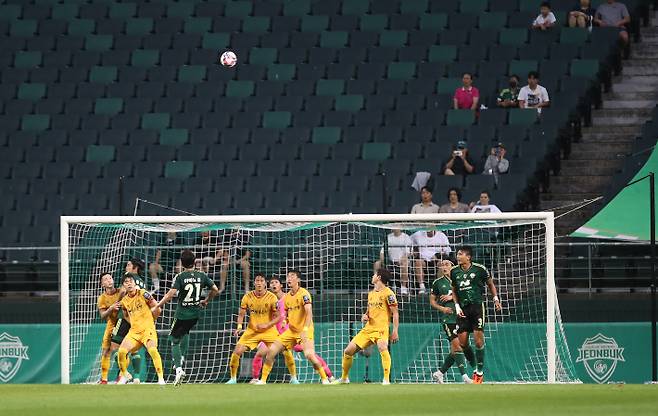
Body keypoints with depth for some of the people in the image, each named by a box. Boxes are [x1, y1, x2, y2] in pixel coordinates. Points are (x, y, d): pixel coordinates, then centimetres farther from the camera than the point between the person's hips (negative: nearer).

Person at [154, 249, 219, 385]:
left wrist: (158, 305, -13)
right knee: (185, 332, 33)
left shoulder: (180, 277, -12)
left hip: (182, 314, -5)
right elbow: (215, 290, 5)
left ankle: (178, 369, -12)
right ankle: (181, 358, 24)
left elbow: (171, 294, -22)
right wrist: (206, 301, 22)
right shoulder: (201, 275, 0)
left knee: (175, 341, 4)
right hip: (196, 313, 5)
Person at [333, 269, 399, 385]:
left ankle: (386, 379, -35)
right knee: (348, 351, 6)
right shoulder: (371, 294, 18)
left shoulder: (387, 293, -5)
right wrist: (364, 316, 5)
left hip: (381, 329, -8)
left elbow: (395, 313, -8)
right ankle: (344, 378, 23)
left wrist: (395, 331, -16)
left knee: (382, 348, -36)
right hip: (368, 329, 8)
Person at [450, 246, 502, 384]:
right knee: (462, 342, -3)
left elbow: (490, 284, 13)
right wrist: (457, 306, 7)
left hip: (477, 306, -4)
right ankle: (476, 369, 16)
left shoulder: (480, 269, -3)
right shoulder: (454, 272, 7)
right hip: (463, 309, 4)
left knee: (478, 340, -11)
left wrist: (496, 299, 4)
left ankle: (480, 372, -1)